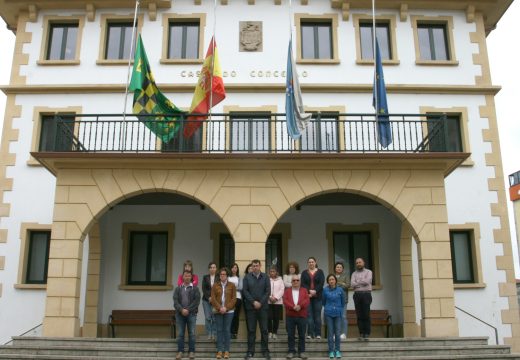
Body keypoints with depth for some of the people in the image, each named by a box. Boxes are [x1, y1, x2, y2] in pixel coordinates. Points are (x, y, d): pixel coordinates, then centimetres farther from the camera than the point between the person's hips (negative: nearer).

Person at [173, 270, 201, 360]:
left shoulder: (195, 288, 6)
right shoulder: (178, 288, 11)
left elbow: (197, 301, -4)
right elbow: (175, 301, 1)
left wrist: (188, 310, -13)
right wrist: (181, 309, -14)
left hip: (191, 314, -1)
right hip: (180, 314, 2)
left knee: (192, 333, 0)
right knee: (180, 334, 3)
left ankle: (191, 351, 7)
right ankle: (180, 351, 9)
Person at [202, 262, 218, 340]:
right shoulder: (205, 277, 7)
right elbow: (203, 289, 3)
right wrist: (208, 297, -7)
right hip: (206, 299, 1)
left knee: (215, 318, -4)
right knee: (208, 317, -3)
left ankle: (214, 334, 5)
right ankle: (209, 334, 5)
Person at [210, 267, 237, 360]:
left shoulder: (232, 285, 3)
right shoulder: (215, 285, 5)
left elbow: (234, 298, -1)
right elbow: (213, 298, 0)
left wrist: (226, 308, -11)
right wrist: (219, 308, -12)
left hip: (229, 311, -1)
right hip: (218, 311, 1)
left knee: (227, 330, 2)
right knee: (219, 330, 3)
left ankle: (226, 350, 7)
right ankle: (220, 350, 7)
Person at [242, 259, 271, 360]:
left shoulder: (265, 277, 4)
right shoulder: (247, 277, 2)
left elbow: (268, 291, 0)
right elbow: (245, 291, -3)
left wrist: (260, 303, -9)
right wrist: (253, 302, -10)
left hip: (262, 306, 0)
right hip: (250, 307, 0)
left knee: (264, 329, 3)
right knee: (251, 330, 4)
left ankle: (265, 351, 11)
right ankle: (250, 351, 10)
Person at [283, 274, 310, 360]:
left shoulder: (304, 290, 8)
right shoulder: (287, 290, 7)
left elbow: (307, 300, -6)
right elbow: (285, 301, -7)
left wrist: (300, 306, -22)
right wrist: (293, 307, -21)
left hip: (302, 316, 0)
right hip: (290, 316, 0)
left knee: (302, 335, 4)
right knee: (290, 335, 2)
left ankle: (302, 351, 12)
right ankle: (291, 351, 10)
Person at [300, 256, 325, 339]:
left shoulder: (320, 272, 8)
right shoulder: (304, 273, 11)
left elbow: (322, 283, -3)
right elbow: (303, 284, 0)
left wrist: (315, 291, -15)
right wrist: (309, 291, -14)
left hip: (317, 296, -1)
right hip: (307, 296, 1)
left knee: (317, 315, 0)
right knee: (309, 315, -1)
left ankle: (318, 333, 4)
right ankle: (310, 333, 3)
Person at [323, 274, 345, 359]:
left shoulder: (340, 290, -2)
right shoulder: (325, 290, -3)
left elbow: (343, 302, 12)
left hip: (338, 314, 0)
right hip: (328, 314, 0)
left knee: (338, 333, 0)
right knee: (330, 333, 4)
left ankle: (337, 350, 14)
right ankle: (331, 351, 14)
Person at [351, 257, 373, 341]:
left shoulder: (368, 272, 9)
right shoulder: (354, 273, 15)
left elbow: (367, 281, -8)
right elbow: (352, 284, 0)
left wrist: (357, 282, 2)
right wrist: (362, 282, -6)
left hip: (366, 294, -2)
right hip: (357, 295, 2)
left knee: (366, 315, -6)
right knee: (359, 315, 0)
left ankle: (366, 334, -3)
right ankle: (361, 333, 3)